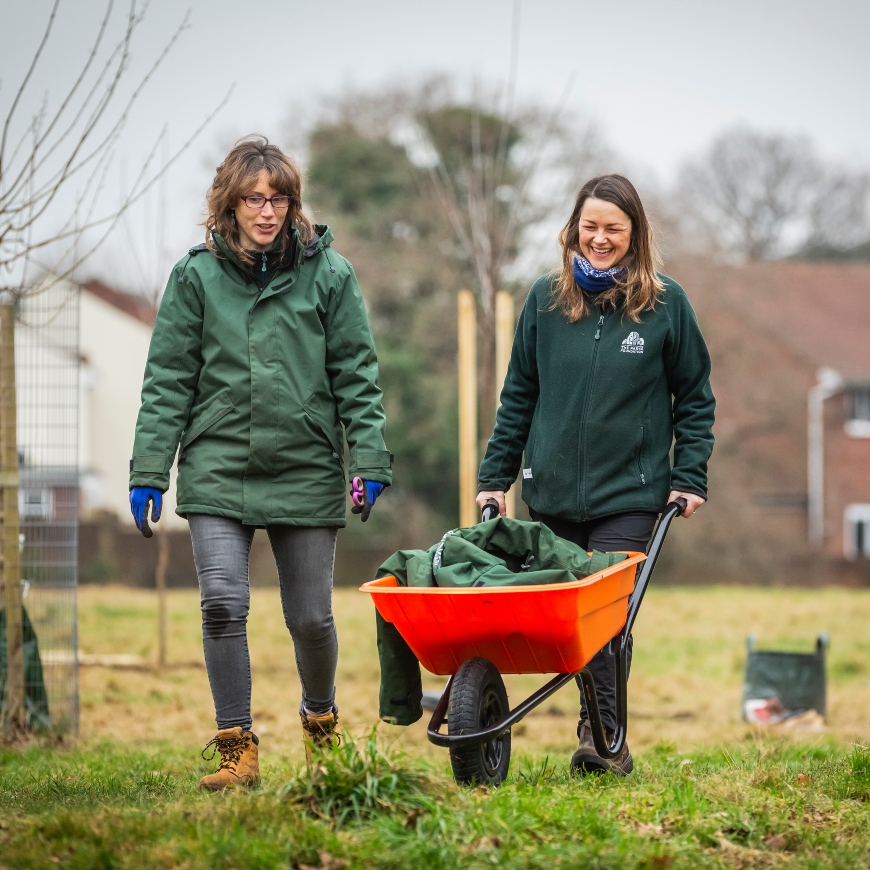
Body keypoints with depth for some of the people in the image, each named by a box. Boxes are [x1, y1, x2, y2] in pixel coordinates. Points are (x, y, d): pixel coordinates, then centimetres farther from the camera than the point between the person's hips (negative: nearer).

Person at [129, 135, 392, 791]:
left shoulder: (329, 274, 2)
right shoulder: (196, 276, 3)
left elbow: (356, 375, 3)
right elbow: (168, 380, 4)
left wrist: (370, 460, -4)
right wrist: (149, 470, -1)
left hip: (307, 472, 0)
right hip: (218, 472, 0)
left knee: (311, 618, 6)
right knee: (223, 606, -11)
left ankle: (321, 722, 34)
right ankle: (237, 749, 1)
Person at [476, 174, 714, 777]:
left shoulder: (665, 304, 0)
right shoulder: (546, 299, 6)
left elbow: (695, 398, 7)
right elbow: (519, 395, 12)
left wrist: (689, 477, 0)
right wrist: (496, 476, 9)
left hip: (629, 493, -3)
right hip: (553, 493, 3)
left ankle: (603, 736, -10)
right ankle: (605, 740, 15)